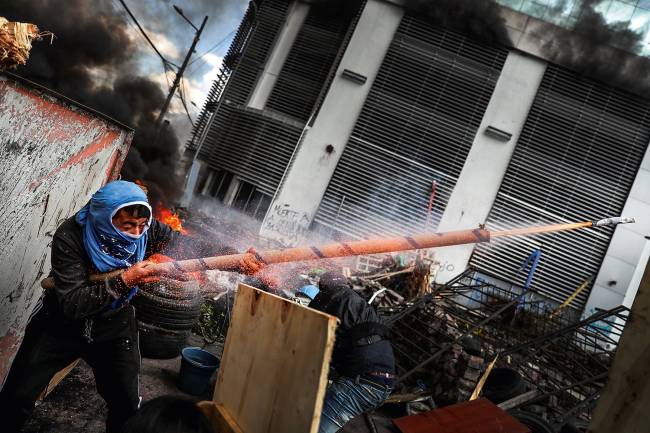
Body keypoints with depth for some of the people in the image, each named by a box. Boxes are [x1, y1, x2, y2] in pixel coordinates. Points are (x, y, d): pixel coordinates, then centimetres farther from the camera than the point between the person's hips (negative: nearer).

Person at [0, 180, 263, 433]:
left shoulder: (147, 231, -18)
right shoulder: (71, 236, -28)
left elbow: (192, 248, -13)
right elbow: (72, 304, -32)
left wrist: (239, 261, -28)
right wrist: (123, 281, -38)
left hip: (114, 326, 3)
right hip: (63, 322, -2)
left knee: (127, 405, 3)